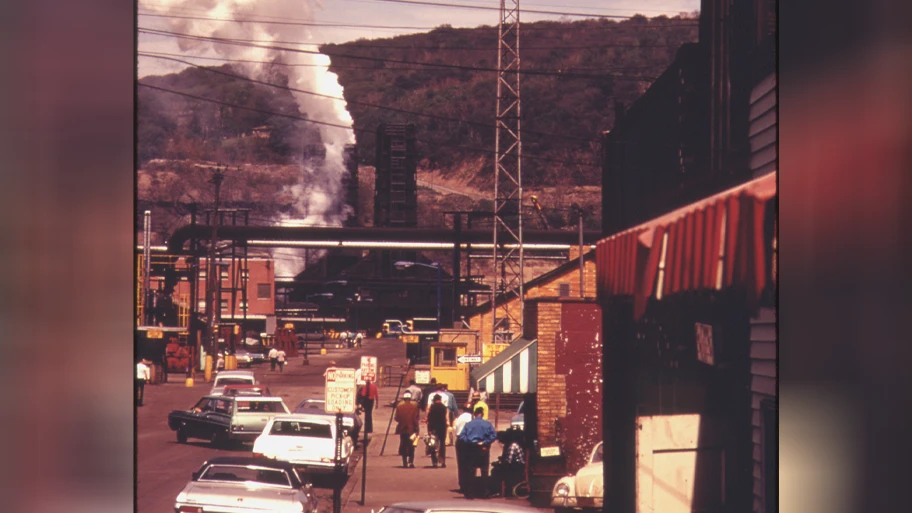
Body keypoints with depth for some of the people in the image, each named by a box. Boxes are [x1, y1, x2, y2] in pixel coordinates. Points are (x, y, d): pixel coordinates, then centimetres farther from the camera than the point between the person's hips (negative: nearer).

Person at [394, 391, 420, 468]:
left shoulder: (399, 407, -3)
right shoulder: (414, 406, -6)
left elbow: (397, 418, -1)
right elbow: (416, 419, -7)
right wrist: (416, 429, -1)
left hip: (402, 429, 1)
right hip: (411, 429, -1)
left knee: (403, 447, 9)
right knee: (411, 446, 7)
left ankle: (405, 463, 6)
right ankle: (411, 462, -2)